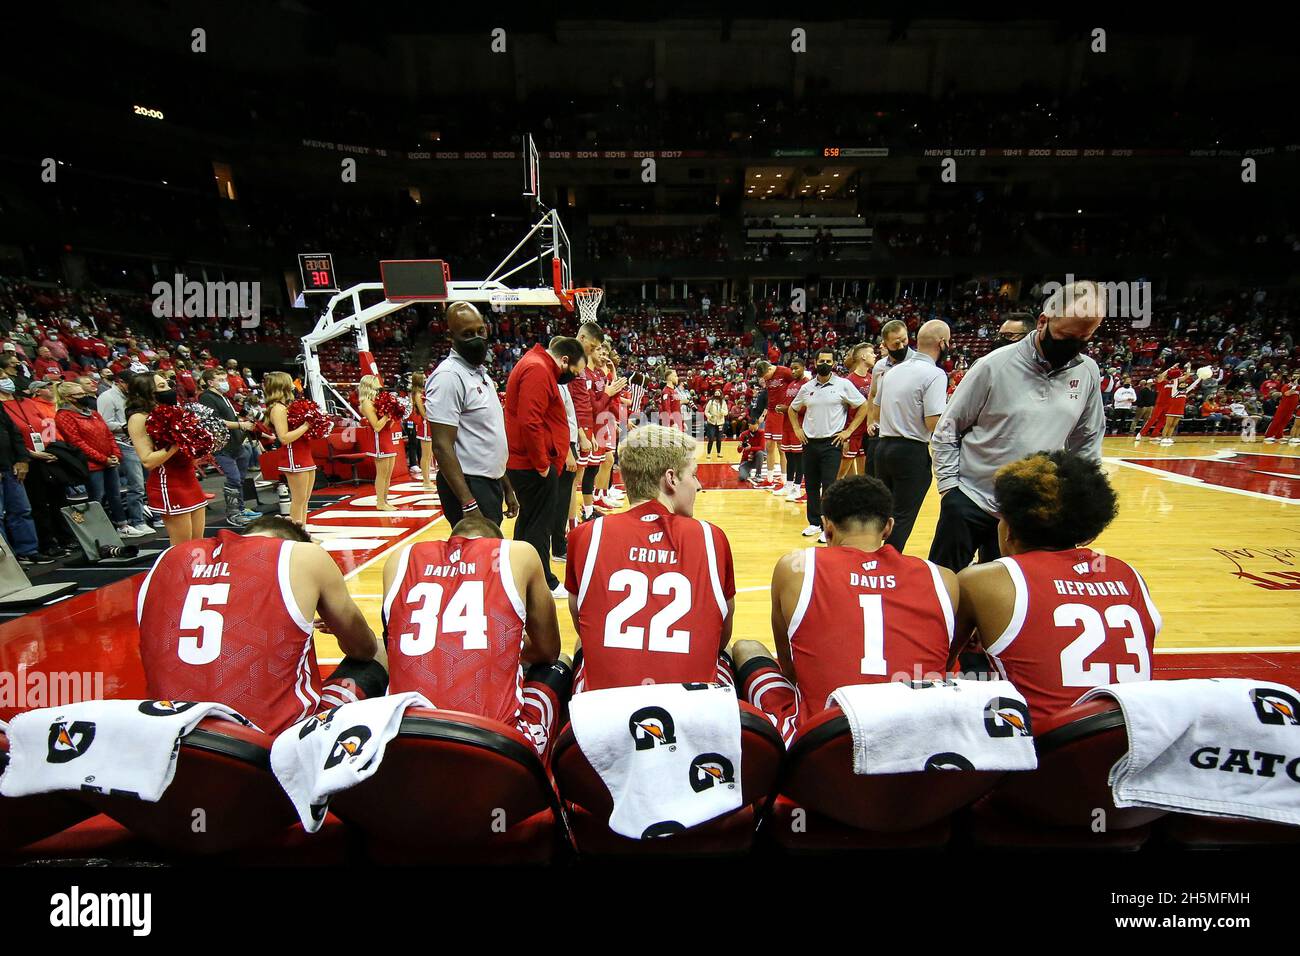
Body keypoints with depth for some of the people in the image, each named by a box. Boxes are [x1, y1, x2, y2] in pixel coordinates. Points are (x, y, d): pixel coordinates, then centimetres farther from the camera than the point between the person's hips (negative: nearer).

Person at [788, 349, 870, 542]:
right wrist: (797, 429, 9)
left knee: (829, 486, -7)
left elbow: (863, 406, -1)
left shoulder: (843, 385, -4)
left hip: (831, 443, -4)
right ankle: (814, 522, 22)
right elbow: (793, 409, 22)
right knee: (811, 486, 9)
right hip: (809, 443, 4)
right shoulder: (807, 387, 8)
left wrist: (848, 431, -5)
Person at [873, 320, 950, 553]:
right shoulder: (934, 374, -12)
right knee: (902, 517, 1)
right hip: (912, 452, -7)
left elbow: (877, 410, 20)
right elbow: (934, 422, -18)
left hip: (884, 447, 7)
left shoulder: (894, 370, 12)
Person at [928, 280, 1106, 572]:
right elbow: (946, 432, -4)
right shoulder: (995, 365, -11)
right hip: (969, 503, -3)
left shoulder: (1088, 373, 2)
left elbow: (1087, 441, 14)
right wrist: (949, 486, -10)